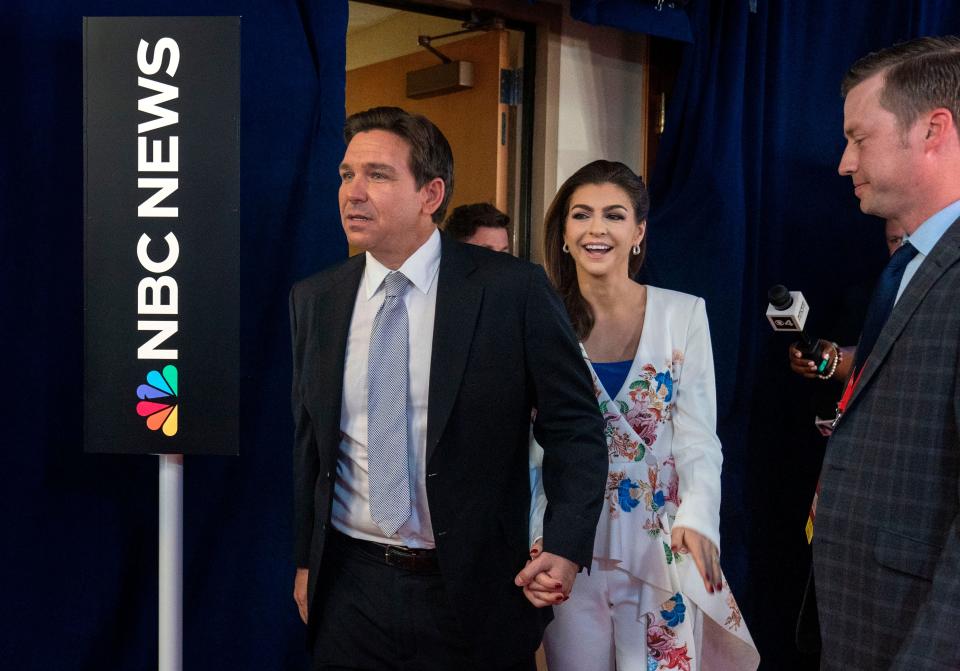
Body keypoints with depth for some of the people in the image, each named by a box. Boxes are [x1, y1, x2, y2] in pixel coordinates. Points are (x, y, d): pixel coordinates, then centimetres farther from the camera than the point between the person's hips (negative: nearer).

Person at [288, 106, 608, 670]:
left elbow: (575, 425, -6)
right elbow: (311, 438, 11)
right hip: (350, 587, 3)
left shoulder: (514, 290, -11)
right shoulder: (315, 300, 2)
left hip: (475, 592, -3)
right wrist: (306, 560, 13)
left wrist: (566, 548, -16)